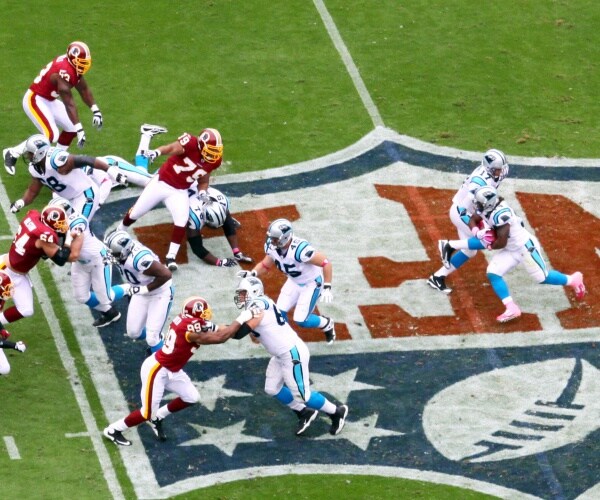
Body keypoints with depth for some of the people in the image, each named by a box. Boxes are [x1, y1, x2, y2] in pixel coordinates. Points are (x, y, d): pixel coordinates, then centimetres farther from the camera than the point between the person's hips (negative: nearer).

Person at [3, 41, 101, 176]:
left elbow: (84, 89, 9)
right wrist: (79, 129, -31)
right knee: (51, 135, -20)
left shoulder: (73, 66, -3)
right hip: (35, 100, -10)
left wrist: (95, 111, 5)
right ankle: (12, 153, -8)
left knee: (71, 128, 6)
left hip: (49, 100, 10)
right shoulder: (64, 72, -31)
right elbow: (69, 103, -31)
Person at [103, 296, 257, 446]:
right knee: (148, 413, -2)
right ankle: (113, 430, 17)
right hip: (156, 370, -9)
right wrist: (240, 320, -21)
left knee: (191, 397, 13)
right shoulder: (191, 329, -30)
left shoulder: (184, 319, -6)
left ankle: (157, 418, 29)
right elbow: (220, 338, -28)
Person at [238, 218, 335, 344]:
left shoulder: (300, 249, -40)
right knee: (280, 312, -2)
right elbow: (265, 265, 0)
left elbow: (326, 263, -32)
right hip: (294, 282, 6)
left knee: (301, 320, -5)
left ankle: (327, 324, 25)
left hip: (311, 283, -6)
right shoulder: (272, 247, -18)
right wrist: (252, 274, -20)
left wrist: (327, 288, -30)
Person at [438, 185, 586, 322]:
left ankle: (573, 280, 29)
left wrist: (489, 246, -9)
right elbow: (473, 220, 8)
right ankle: (511, 308, -3)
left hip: (526, 247, -9)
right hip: (511, 250, 9)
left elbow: (501, 243, -29)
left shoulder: (500, 214, -33)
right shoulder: (487, 208, -8)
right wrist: (476, 231, -14)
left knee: (542, 277, 5)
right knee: (493, 273, -3)